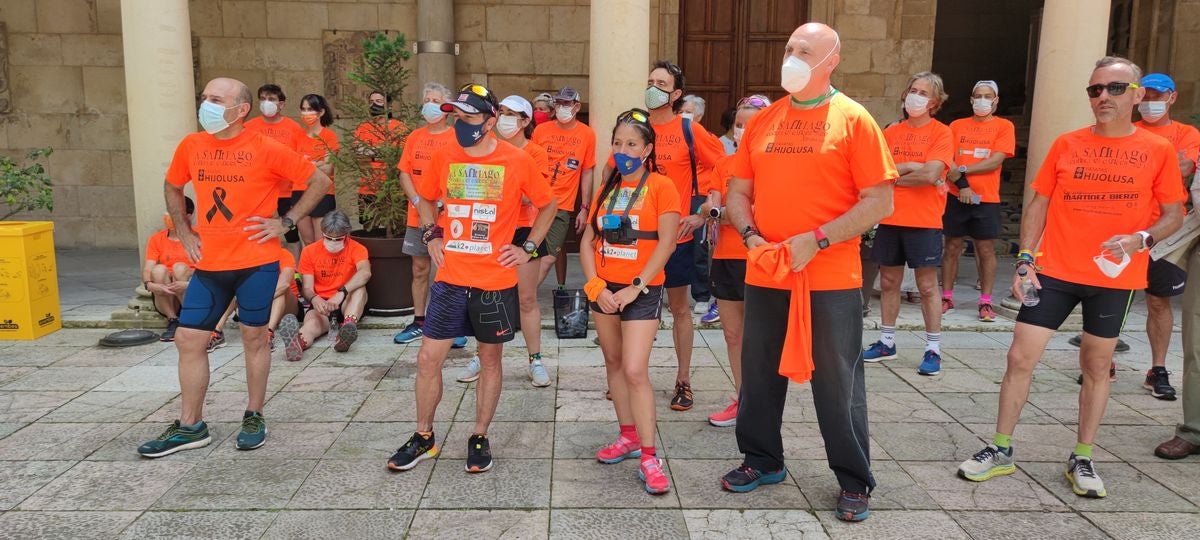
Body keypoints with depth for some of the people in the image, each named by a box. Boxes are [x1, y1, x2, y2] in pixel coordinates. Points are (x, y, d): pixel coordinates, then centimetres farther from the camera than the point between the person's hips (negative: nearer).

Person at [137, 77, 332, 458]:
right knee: (188, 339, 6)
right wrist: (184, 233, 11)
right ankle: (190, 426, 20)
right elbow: (172, 188, 22)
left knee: (254, 338, 7)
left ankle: (254, 418, 23)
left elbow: (320, 181, -5)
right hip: (209, 265, 5)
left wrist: (286, 222, -9)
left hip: (256, 262, -4)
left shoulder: (265, 149, -9)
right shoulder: (191, 146, 4)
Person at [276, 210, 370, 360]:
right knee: (312, 321, -34)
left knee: (359, 288, -32)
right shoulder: (309, 251, 5)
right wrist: (314, 299, -28)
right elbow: (307, 288, -2)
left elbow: (365, 273, -25)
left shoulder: (356, 248, -2)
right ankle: (298, 342, -70)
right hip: (320, 304, 0)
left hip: (347, 303, 0)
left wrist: (342, 293, -41)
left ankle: (348, 326, -59)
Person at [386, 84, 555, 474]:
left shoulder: (517, 161, -6)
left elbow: (548, 205, 6)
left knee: (490, 358, 10)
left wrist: (528, 248, -1)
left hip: (496, 281, -2)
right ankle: (423, 437, 22)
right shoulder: (445, 157, 2)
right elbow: (425, 199, 20)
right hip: (451, 278, 3)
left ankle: (480, 438, 26)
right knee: (428, 358, 4)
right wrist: (432, 236, 6)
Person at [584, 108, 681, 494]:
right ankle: (628, 437, 28)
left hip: (642, 291, -6)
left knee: (635, 371, -12)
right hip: (604, 289, 6)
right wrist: (596, 286, -7)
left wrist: (635, 287, -17)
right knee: (614, 364, 13)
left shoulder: (661, 187, -6)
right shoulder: (607, 189, 11)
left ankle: (649, 458, -5)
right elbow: (587, 242, 7)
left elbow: (666, 244, -13)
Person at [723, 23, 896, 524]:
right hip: (765, 275, 5)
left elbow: (880, 201, -9)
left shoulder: (853, 119, -4)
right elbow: (738, 192, 13)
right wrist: (751, 236, -6)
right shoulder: (762, 121, 10)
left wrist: (815, 240, -17)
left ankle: (854, 482, 22)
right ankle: (762, 460, 34)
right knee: (760, 373, 14)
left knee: (837, 382, 5)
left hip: (830, 279, -4)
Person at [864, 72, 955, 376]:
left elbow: (931, 174, -16)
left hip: (924, 220, -4)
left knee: (927, 286, 1)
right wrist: (914, 167, -13)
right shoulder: (891, 131, 9)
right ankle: (886, 342, 23)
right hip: (889, 218, 4)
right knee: (888, 282, 11)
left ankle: (933, 349, 9)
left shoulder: (941, 133, -3)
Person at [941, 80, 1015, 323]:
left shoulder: (1004, 126, 2)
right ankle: (947, 297, 14)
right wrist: (962, 184, -14)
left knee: (986, 250, 2)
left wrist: (962, 170, -13)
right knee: (952, 247, 5)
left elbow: (996, 161, -9)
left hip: (987, 199, -1)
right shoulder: (957, 126, 8)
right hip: (956, 197, 2)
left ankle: (985, 302, 9)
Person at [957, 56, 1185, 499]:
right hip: (1054, 271, 1)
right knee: (1020, 357, -1)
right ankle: (1001, 450, 13)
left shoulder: (1157, 151, 0)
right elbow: (1038, 206, 6)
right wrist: (1025, 259, -3)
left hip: (1115, 277, -1)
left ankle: (1082, 459, 25)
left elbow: (1174, 215, 5)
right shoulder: (1066, 144, 3)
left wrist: (1141, 239, -15)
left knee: (1097, 366, 10)